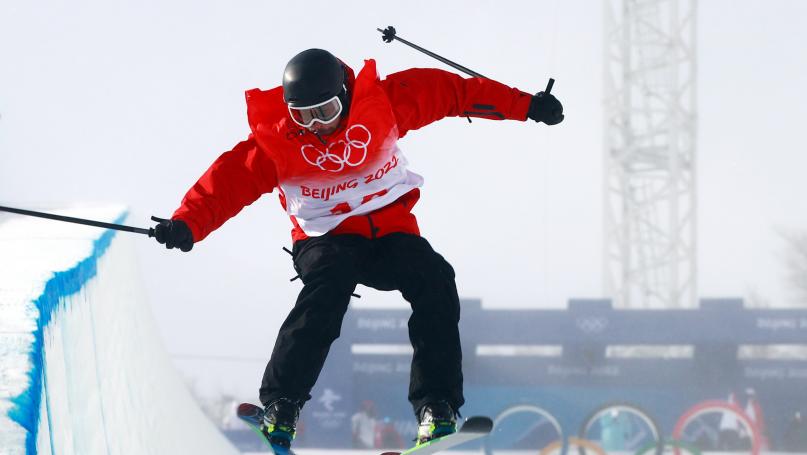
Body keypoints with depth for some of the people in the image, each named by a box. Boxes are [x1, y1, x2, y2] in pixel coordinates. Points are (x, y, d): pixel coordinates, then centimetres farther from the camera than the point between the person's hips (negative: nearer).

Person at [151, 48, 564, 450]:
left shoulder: (383, 101, -9)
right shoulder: (275, 139, -11)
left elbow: (450, 92, -2)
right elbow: (229, 180, -14)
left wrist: (525, 106, 0)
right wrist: (186, 225, -30)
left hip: (391, 228, 2)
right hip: (326, 239, -2)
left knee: (434, 280, -26)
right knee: (330, 281, -35)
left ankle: (437, 407, -21)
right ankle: (280, 405, -35)